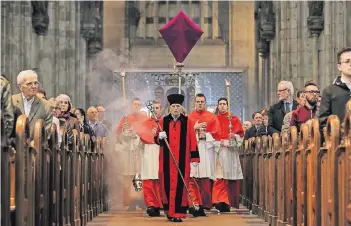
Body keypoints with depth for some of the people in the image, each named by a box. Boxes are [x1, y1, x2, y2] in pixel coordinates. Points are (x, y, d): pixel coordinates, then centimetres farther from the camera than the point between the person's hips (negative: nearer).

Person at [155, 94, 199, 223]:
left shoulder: (187, 122, 4)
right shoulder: (163, 121, 8)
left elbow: (192, 141, 1)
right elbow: (156, 139, 11)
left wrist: (194, 158, -3)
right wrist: (160, 137, -13)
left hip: (182, 160, -1)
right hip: (166, 160, 1)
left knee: (180, 185, -4)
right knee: (167, 184, 2)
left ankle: (178, 212, -2)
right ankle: (169, 210, 16)